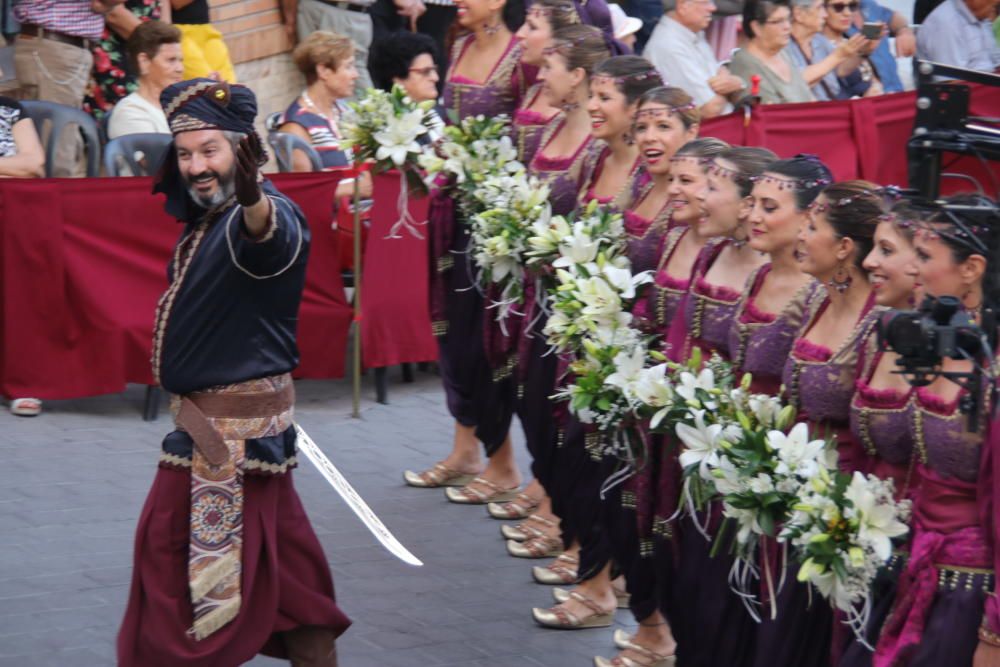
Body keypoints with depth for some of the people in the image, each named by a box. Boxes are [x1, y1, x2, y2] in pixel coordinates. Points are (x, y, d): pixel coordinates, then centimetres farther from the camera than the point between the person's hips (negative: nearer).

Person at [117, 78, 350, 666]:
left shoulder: (272, 214, -22)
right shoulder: (206, 220, 9)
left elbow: (270, 231, -45)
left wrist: (253, 200, -70)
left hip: (241, 418, -10)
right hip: (205, 416, 10)